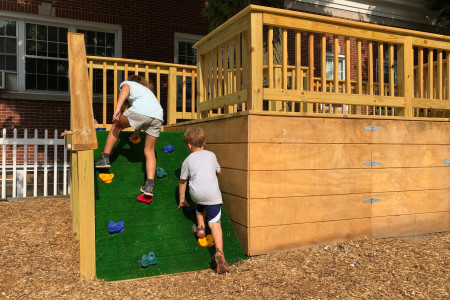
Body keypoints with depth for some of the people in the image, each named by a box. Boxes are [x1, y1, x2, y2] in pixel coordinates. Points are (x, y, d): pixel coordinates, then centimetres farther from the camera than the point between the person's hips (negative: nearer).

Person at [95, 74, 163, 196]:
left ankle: (105, 158, 19)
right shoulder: (147, 89, 45)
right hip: (158, 117, 5)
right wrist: (137, 132, 57)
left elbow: (125, 90, 2)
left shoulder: (128, 82, 29)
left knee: (117, 125, 23)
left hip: (140, 111, -5)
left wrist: (117, 108, -12)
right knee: (149, 150, 13)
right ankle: (149, 185, 0)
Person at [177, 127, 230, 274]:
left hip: (196, 193, 0)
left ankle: (200, 227, 27)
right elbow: (218, 172, 28)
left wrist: (182, 199, 28)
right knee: (215, 223, 0)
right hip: (213, 193, 0)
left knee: (200, 206, 36)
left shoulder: (188, 160, 10)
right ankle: (219, 252, -15)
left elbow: (182, 181, 17)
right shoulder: (211, 155, 14)